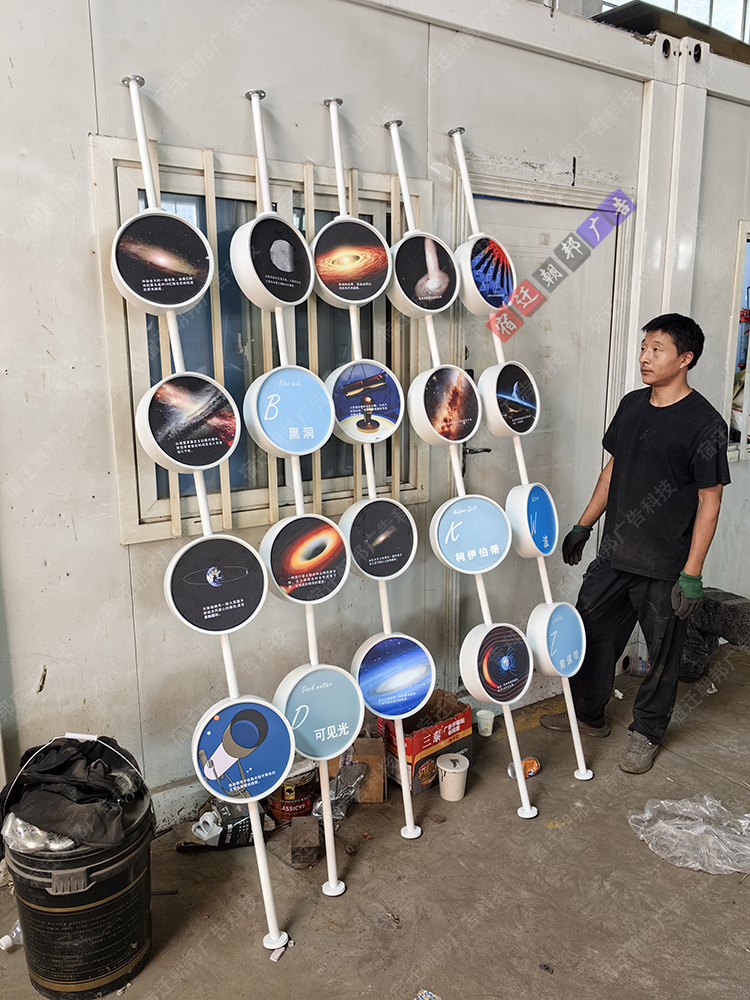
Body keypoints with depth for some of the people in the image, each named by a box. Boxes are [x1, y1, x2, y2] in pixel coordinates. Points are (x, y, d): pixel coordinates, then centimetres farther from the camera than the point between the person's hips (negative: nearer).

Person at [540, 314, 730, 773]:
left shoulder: (704, 423, -14)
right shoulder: (632, 405, 5)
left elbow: (710, 501, -13)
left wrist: (692, 574, -16)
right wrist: (584, 525, 15)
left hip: (665, 567, -6)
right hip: (615, 554, 6)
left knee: (662, 653, 11)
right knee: (590, 632, 14)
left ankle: (646, 733, 33)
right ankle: (589, 716, 35)